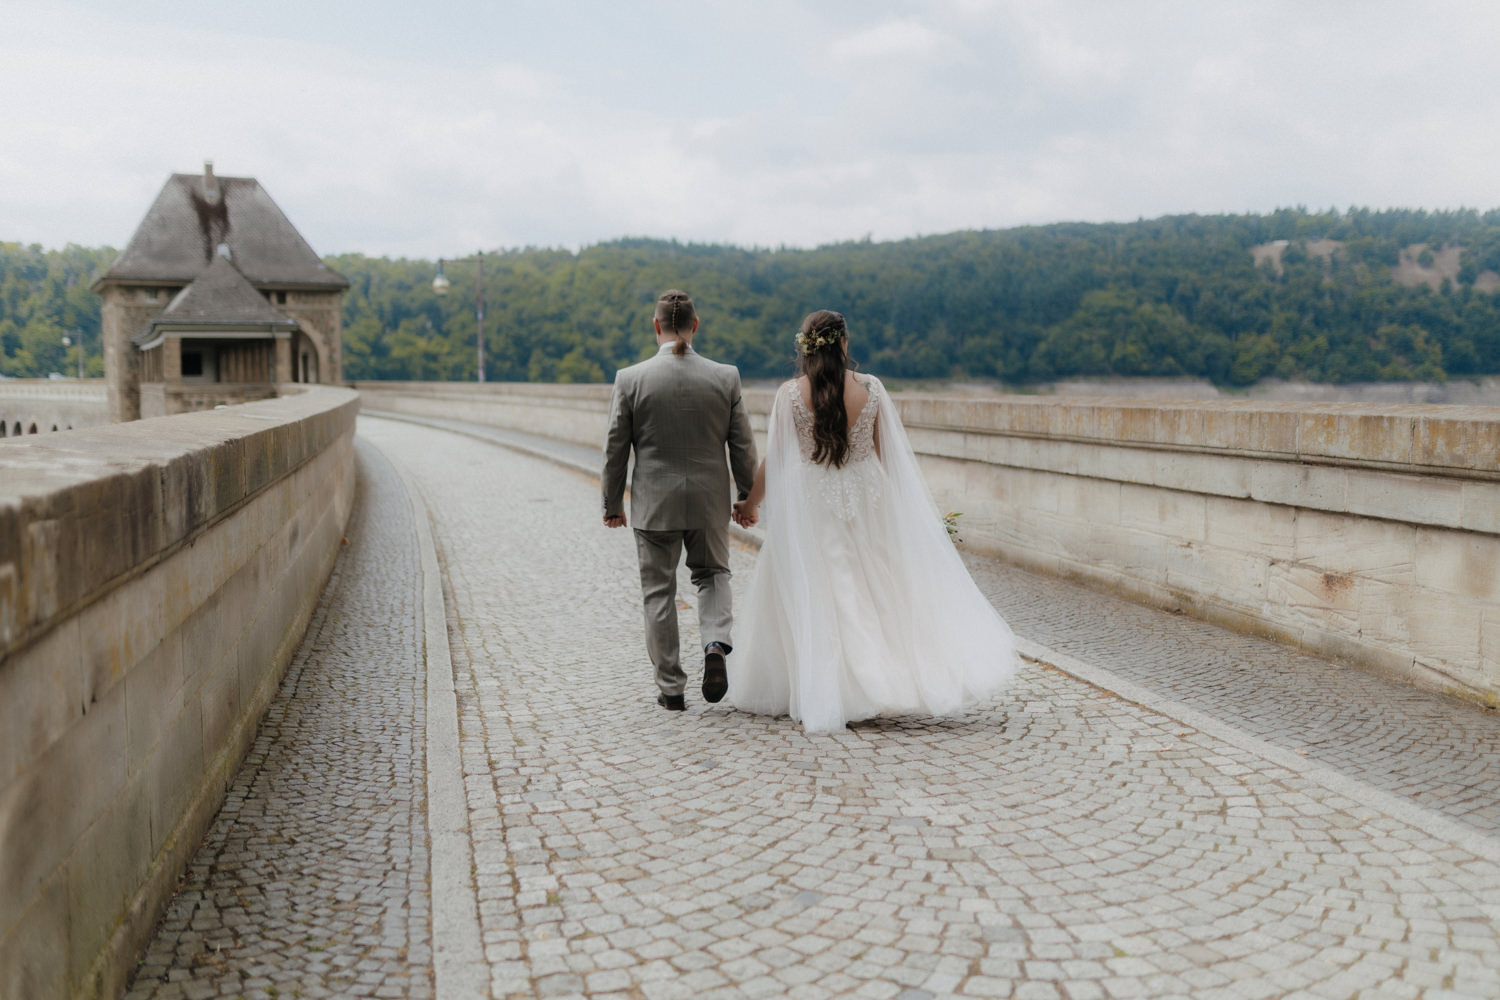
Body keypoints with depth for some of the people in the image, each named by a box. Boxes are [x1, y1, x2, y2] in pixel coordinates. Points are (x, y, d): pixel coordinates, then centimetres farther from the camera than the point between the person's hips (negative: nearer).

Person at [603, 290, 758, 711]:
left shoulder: (630, 379, -9)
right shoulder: (726, 377, -5)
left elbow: (615, 449, -3)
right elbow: (743, 447, 0)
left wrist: (613, 504, 8)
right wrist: (747, 497, 13)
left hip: (654, 503, -1)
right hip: (710, 501, 1)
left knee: (659, 592, 10)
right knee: (713, 574, 22)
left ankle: (671, 688, 16)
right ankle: (715, 643, -3)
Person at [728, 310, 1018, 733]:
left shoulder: (790, 395, -9)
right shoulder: (870, 388, -4)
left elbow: (774, 461, -5)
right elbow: (889, 456, 2)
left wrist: (750, 504, 10)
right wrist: (897, 508, 15)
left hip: (809, 505, -2)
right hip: (867, 504, 2)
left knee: (811, 601, 7)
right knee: (879, 591, 13)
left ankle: (819, 697, 10)